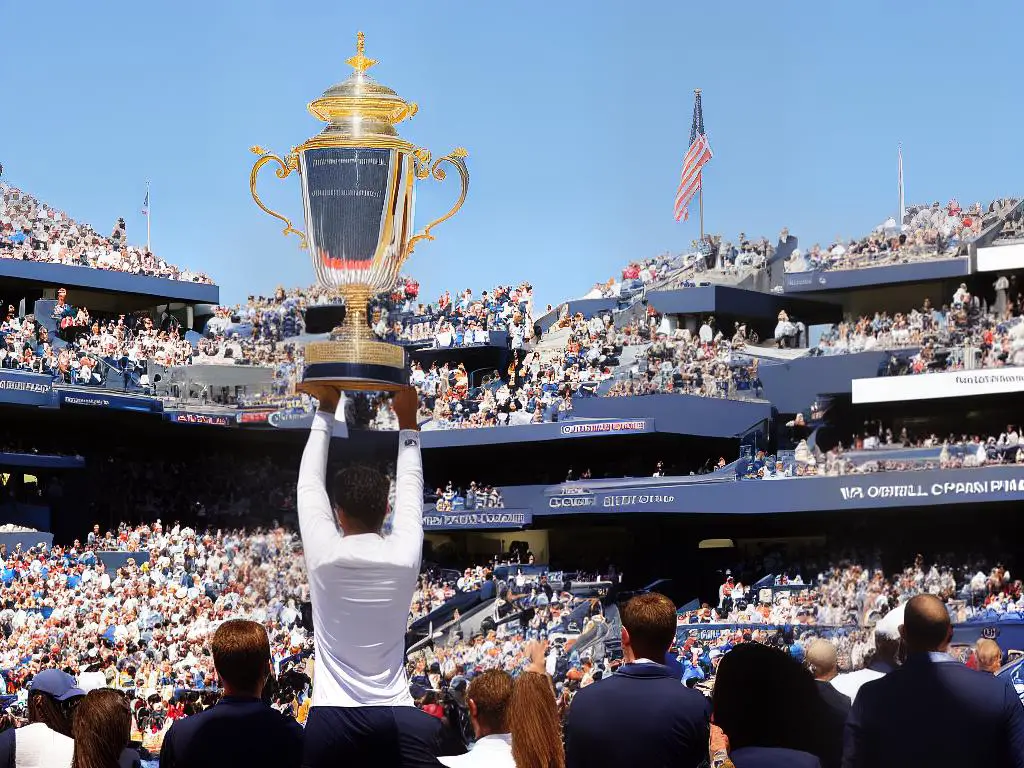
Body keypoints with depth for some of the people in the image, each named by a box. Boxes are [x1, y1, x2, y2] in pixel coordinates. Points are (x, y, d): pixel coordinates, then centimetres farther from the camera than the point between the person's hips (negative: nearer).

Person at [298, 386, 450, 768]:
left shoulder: (323, 554, -6)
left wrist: (325, 410, 16)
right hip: (398, 720, 1)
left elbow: (309, 482, 7)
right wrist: (407, 422, 23)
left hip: (331, 719, -1)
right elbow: (410, 488, 13)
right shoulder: (404, 554, -3)